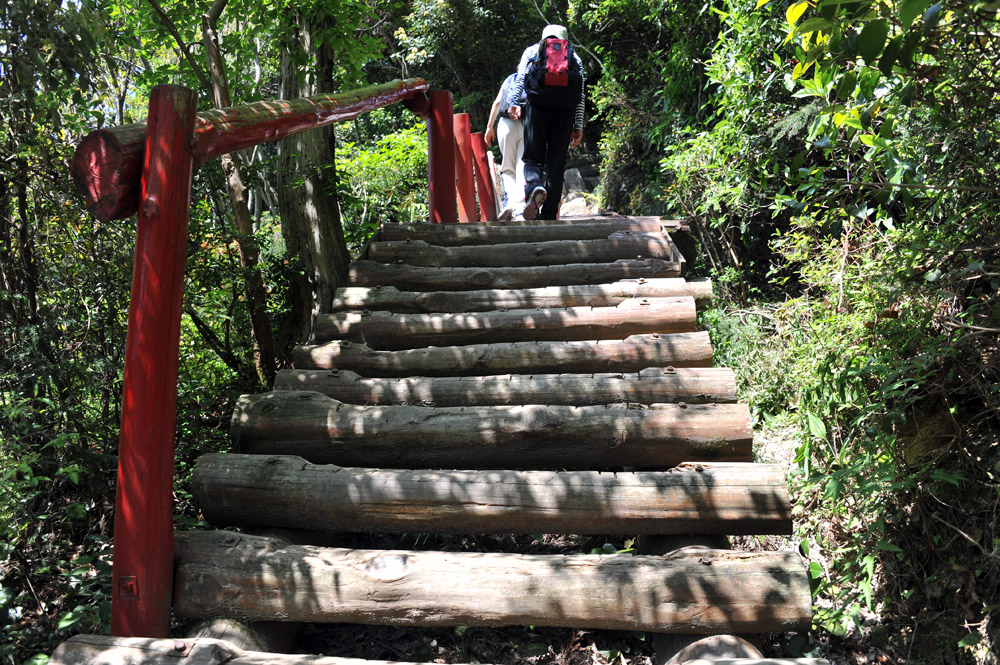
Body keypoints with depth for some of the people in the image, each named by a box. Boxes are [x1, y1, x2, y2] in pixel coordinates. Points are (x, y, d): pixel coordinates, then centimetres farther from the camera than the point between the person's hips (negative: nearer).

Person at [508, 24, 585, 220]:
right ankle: (549, 216, -5)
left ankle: (534, 186, -31)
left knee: (533, 158, 4)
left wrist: (514, 104, -6)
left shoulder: (531, 51, 22)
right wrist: (578, 126, 10)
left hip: (537, 108, -1)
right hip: (565, 112, 1)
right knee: (556, 165, 2)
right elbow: (580, 96, 13)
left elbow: (520, 79, 3)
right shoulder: (575, 58, 24)